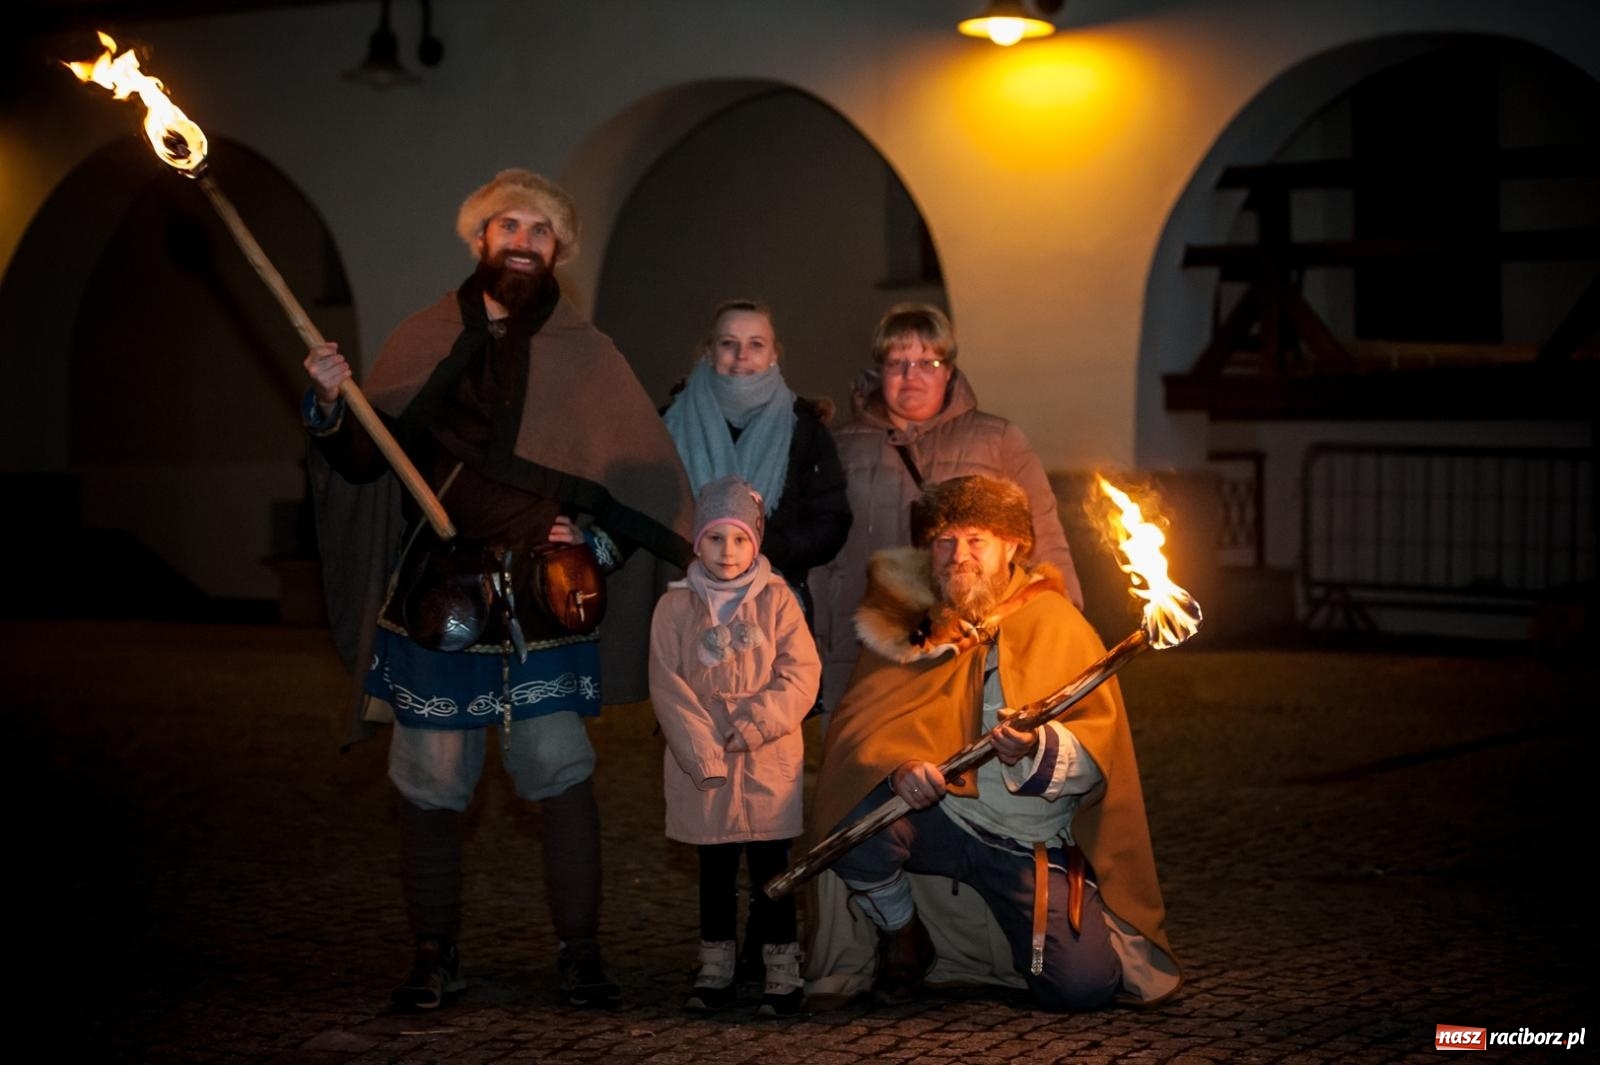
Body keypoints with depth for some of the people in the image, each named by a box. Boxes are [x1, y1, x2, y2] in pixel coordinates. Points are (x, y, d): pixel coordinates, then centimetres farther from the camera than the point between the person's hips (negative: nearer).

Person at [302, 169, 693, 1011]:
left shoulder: (583, 353, 7)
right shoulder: (424, 340, 9)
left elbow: (645, 478, 9)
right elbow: (365, 461, 7)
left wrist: (599, 541, -4)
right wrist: (332, 406, -10)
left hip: (538, 597, -1)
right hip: (437, 594, 1)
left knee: (562, 771, -7)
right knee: (430, 782, 3)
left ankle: (579, 953, 5)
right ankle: (434, 957, 16)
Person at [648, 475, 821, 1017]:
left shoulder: (777, 600, 0)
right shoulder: (676, 607, 1)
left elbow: (800, 677, -5)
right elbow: (669, 688, -4)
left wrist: (750, 725, -15)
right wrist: (705, 753, -13)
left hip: (768, 762, -1)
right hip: (701, 767, 1)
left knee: (770, 866, 3)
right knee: (715, 869, 11)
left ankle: (782, 968, 10)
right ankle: (716, 967, 21)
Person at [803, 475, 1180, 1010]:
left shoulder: (1056, 624, 1)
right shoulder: (905, 624, 5)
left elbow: (1100, 750, -8)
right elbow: (859, 724, -5)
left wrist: (1039, 749, -30)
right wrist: (898, 766, -28)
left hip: (1032, 840, -1)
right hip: (937, 816, 1)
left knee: (1084, 985, -18)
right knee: (858, 822, -33)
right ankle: (904, 939, 1)